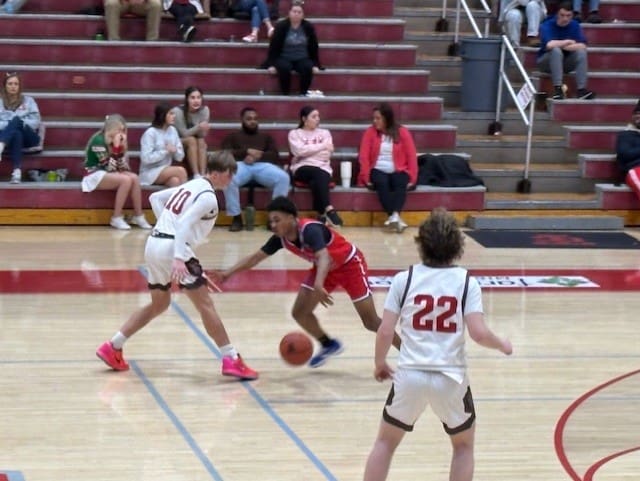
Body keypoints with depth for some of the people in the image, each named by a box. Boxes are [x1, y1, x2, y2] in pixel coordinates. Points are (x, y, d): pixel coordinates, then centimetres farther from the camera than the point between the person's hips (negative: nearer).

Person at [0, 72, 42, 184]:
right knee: (16, 134, -39)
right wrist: (9, 125, -15)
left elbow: (36, 121, 6)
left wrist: (21, 123, -10)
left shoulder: (28, 100, 18)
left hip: (28, 136, 1)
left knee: (16, 119, -31)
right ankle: (17, 172, -59)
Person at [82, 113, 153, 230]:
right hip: (94, 175, -8)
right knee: (125, 180, -27)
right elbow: (109, 167, -23)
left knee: (134, 178, -14)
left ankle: (138, 216, -9)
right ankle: (116, 218, -20)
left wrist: (122, 147, -9)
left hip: (109, 174, 8)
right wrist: (116, 147, -25)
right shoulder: (98, 141, -19)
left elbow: (122, 165, 2)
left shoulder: (115, 141, 6)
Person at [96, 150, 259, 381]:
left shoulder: (191, 186, 17)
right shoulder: (208, 197, -10)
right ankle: (231, 360, -6)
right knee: (205, 304, -5)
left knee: (159, 304, 22)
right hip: (172, 247, -9)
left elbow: (155, 198, 24)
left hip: (154, 243, 9)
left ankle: (112, 347, 21)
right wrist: (178, 258, -30)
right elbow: (184, 224, -22)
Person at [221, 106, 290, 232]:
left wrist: (257, 155, -5)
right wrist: (247, 152, -5)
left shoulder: (266, 137, 32)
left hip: (262, 165, 2)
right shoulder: (233, 136, 28)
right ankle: (236, 217, -29)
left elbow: (275, 156, 13)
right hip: (241, 165, -2)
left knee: (284, 177, -31)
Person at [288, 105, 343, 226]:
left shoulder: (325, 133, 20)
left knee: (317, 180, -36)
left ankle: (322, 214, -38)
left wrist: (308, 151, -1)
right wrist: (322, 146, -2)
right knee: (318, 173, -36)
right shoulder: (294, 133, 13)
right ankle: (328, 209, -45)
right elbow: (299, 151, -7)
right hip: (302, 169, -2)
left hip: (323, 169, 2)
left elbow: (326, 155, 5)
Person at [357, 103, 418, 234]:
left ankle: (395, 215, -55)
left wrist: (412, 178, -10)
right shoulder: (370, 132, 6)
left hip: (398, 171, 0)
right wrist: (366, 177, -13)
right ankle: (395, 217, -48)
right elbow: (364, 156, -1)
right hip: (378, 171, 0)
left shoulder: (402, 132, 5)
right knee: (382, 183, -34)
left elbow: (411, 156, 1)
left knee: (400, 183, -33)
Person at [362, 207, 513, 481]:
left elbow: (385, 332, -4)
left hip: (410, 375, 1)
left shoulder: (404, 280, -2)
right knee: (463, 445, 24)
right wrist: (501, 345, 9)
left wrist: (380, 364, 14)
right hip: (451, 377, 0)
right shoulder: (466, 283, -4)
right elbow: (478, 333, -12)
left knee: (385, 442, 20)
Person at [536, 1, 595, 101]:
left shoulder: (575, 26, -4)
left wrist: (560, 45, -23)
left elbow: (582, 46, -17)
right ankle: (557, 89, -39)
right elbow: (549, 45, -33)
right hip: (546, 62, -3)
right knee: (556, 50, -34)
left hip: (566, 62, 3)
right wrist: (567, 42, -19)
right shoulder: (547, 26, -15)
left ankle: (581, 89, -29)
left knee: (581, 51, -23)